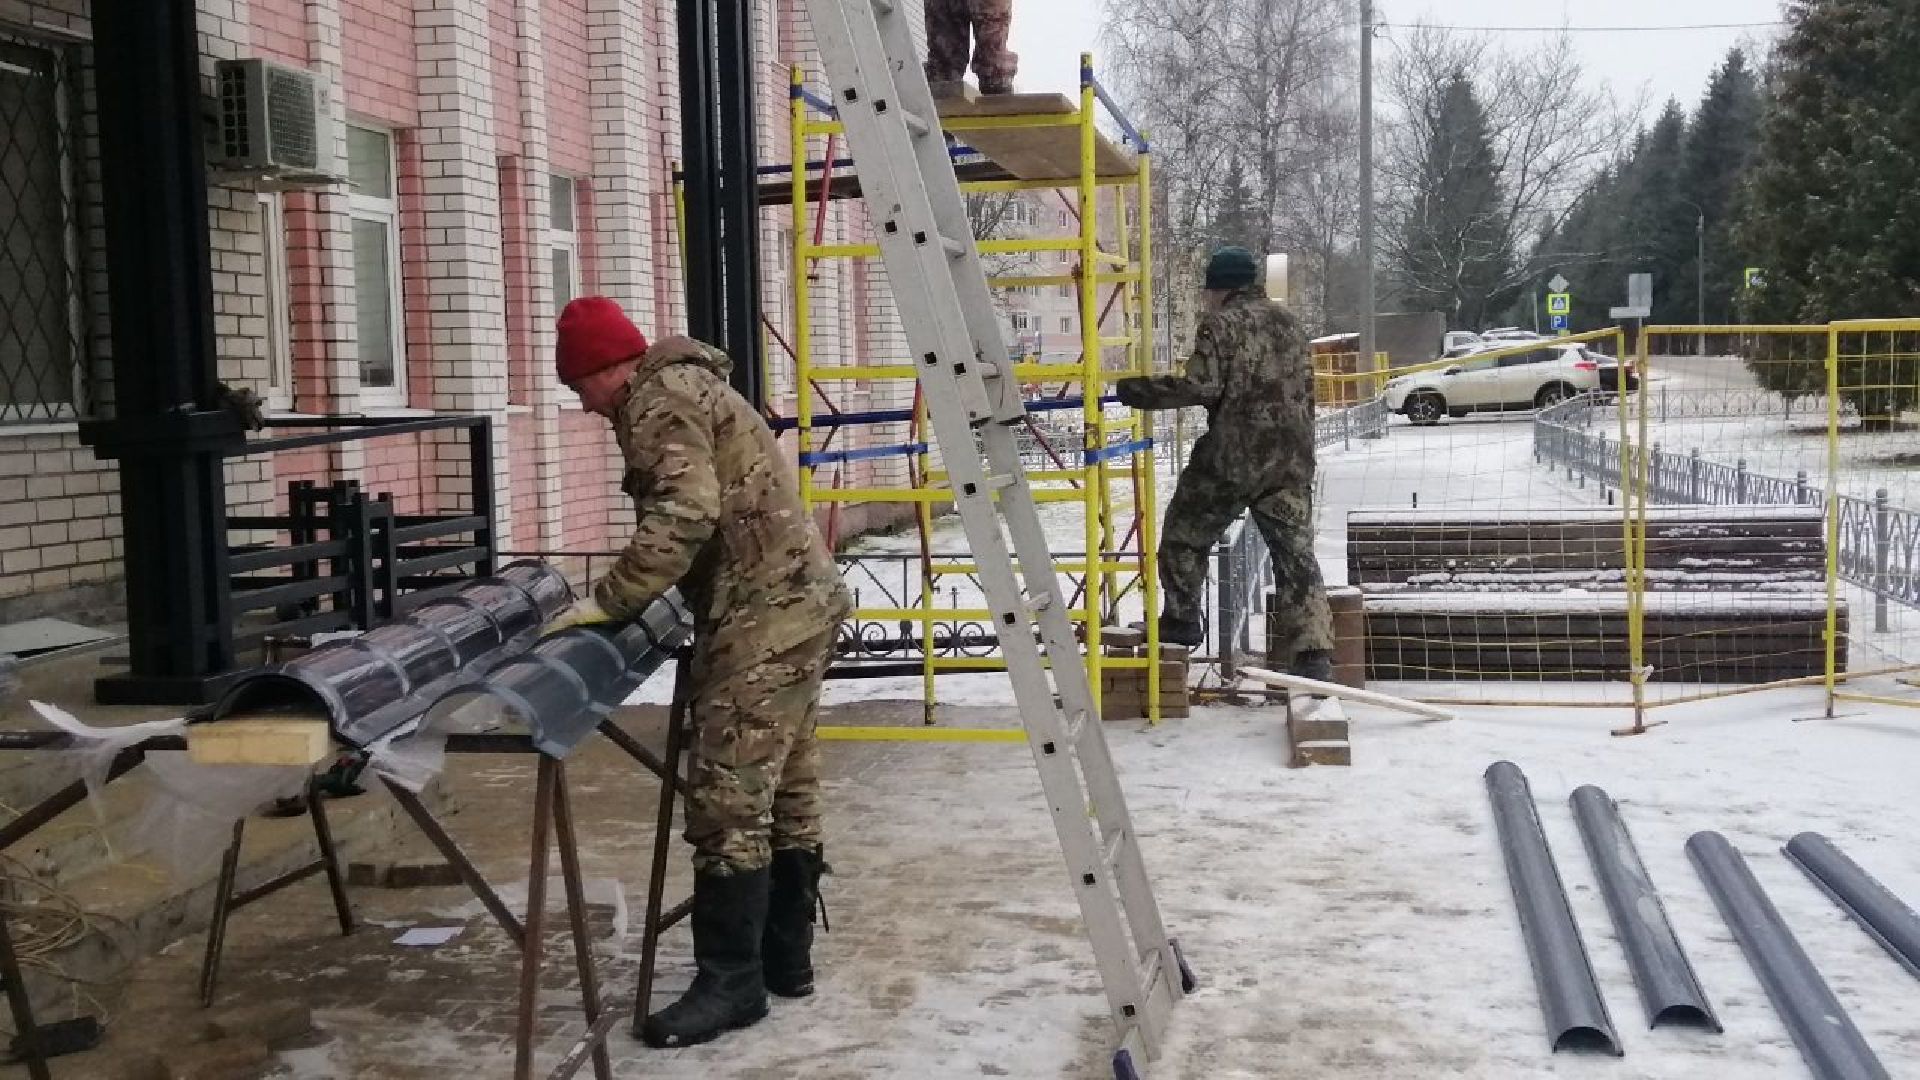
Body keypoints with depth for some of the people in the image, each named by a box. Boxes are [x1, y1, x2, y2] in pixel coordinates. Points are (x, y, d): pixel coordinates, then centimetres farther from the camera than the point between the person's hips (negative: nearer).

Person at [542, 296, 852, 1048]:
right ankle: (785, 957, 21)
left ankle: (731, 982, -4)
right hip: (796, 601, 11)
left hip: (765, 615, -11)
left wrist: (610, 600, -18)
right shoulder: (686, 386, 24)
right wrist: (632, 598, 25)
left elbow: (684, 514, -22)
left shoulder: (659, 399, -8)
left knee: (730, 800, -9)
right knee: (784, 791, 14)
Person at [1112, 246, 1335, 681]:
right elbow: (1301, 385, 18)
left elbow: (1201, 385, -17)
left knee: (1186, 532, 16)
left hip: (1233, 455, -6)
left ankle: (1181, 620, 22)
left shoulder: (1220, 324, -7)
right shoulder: (1287, 321, 15)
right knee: (1295, 550, 3)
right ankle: (1313, 652, -4)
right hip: (1292, 457, 6)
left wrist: (1134, 389, -12)